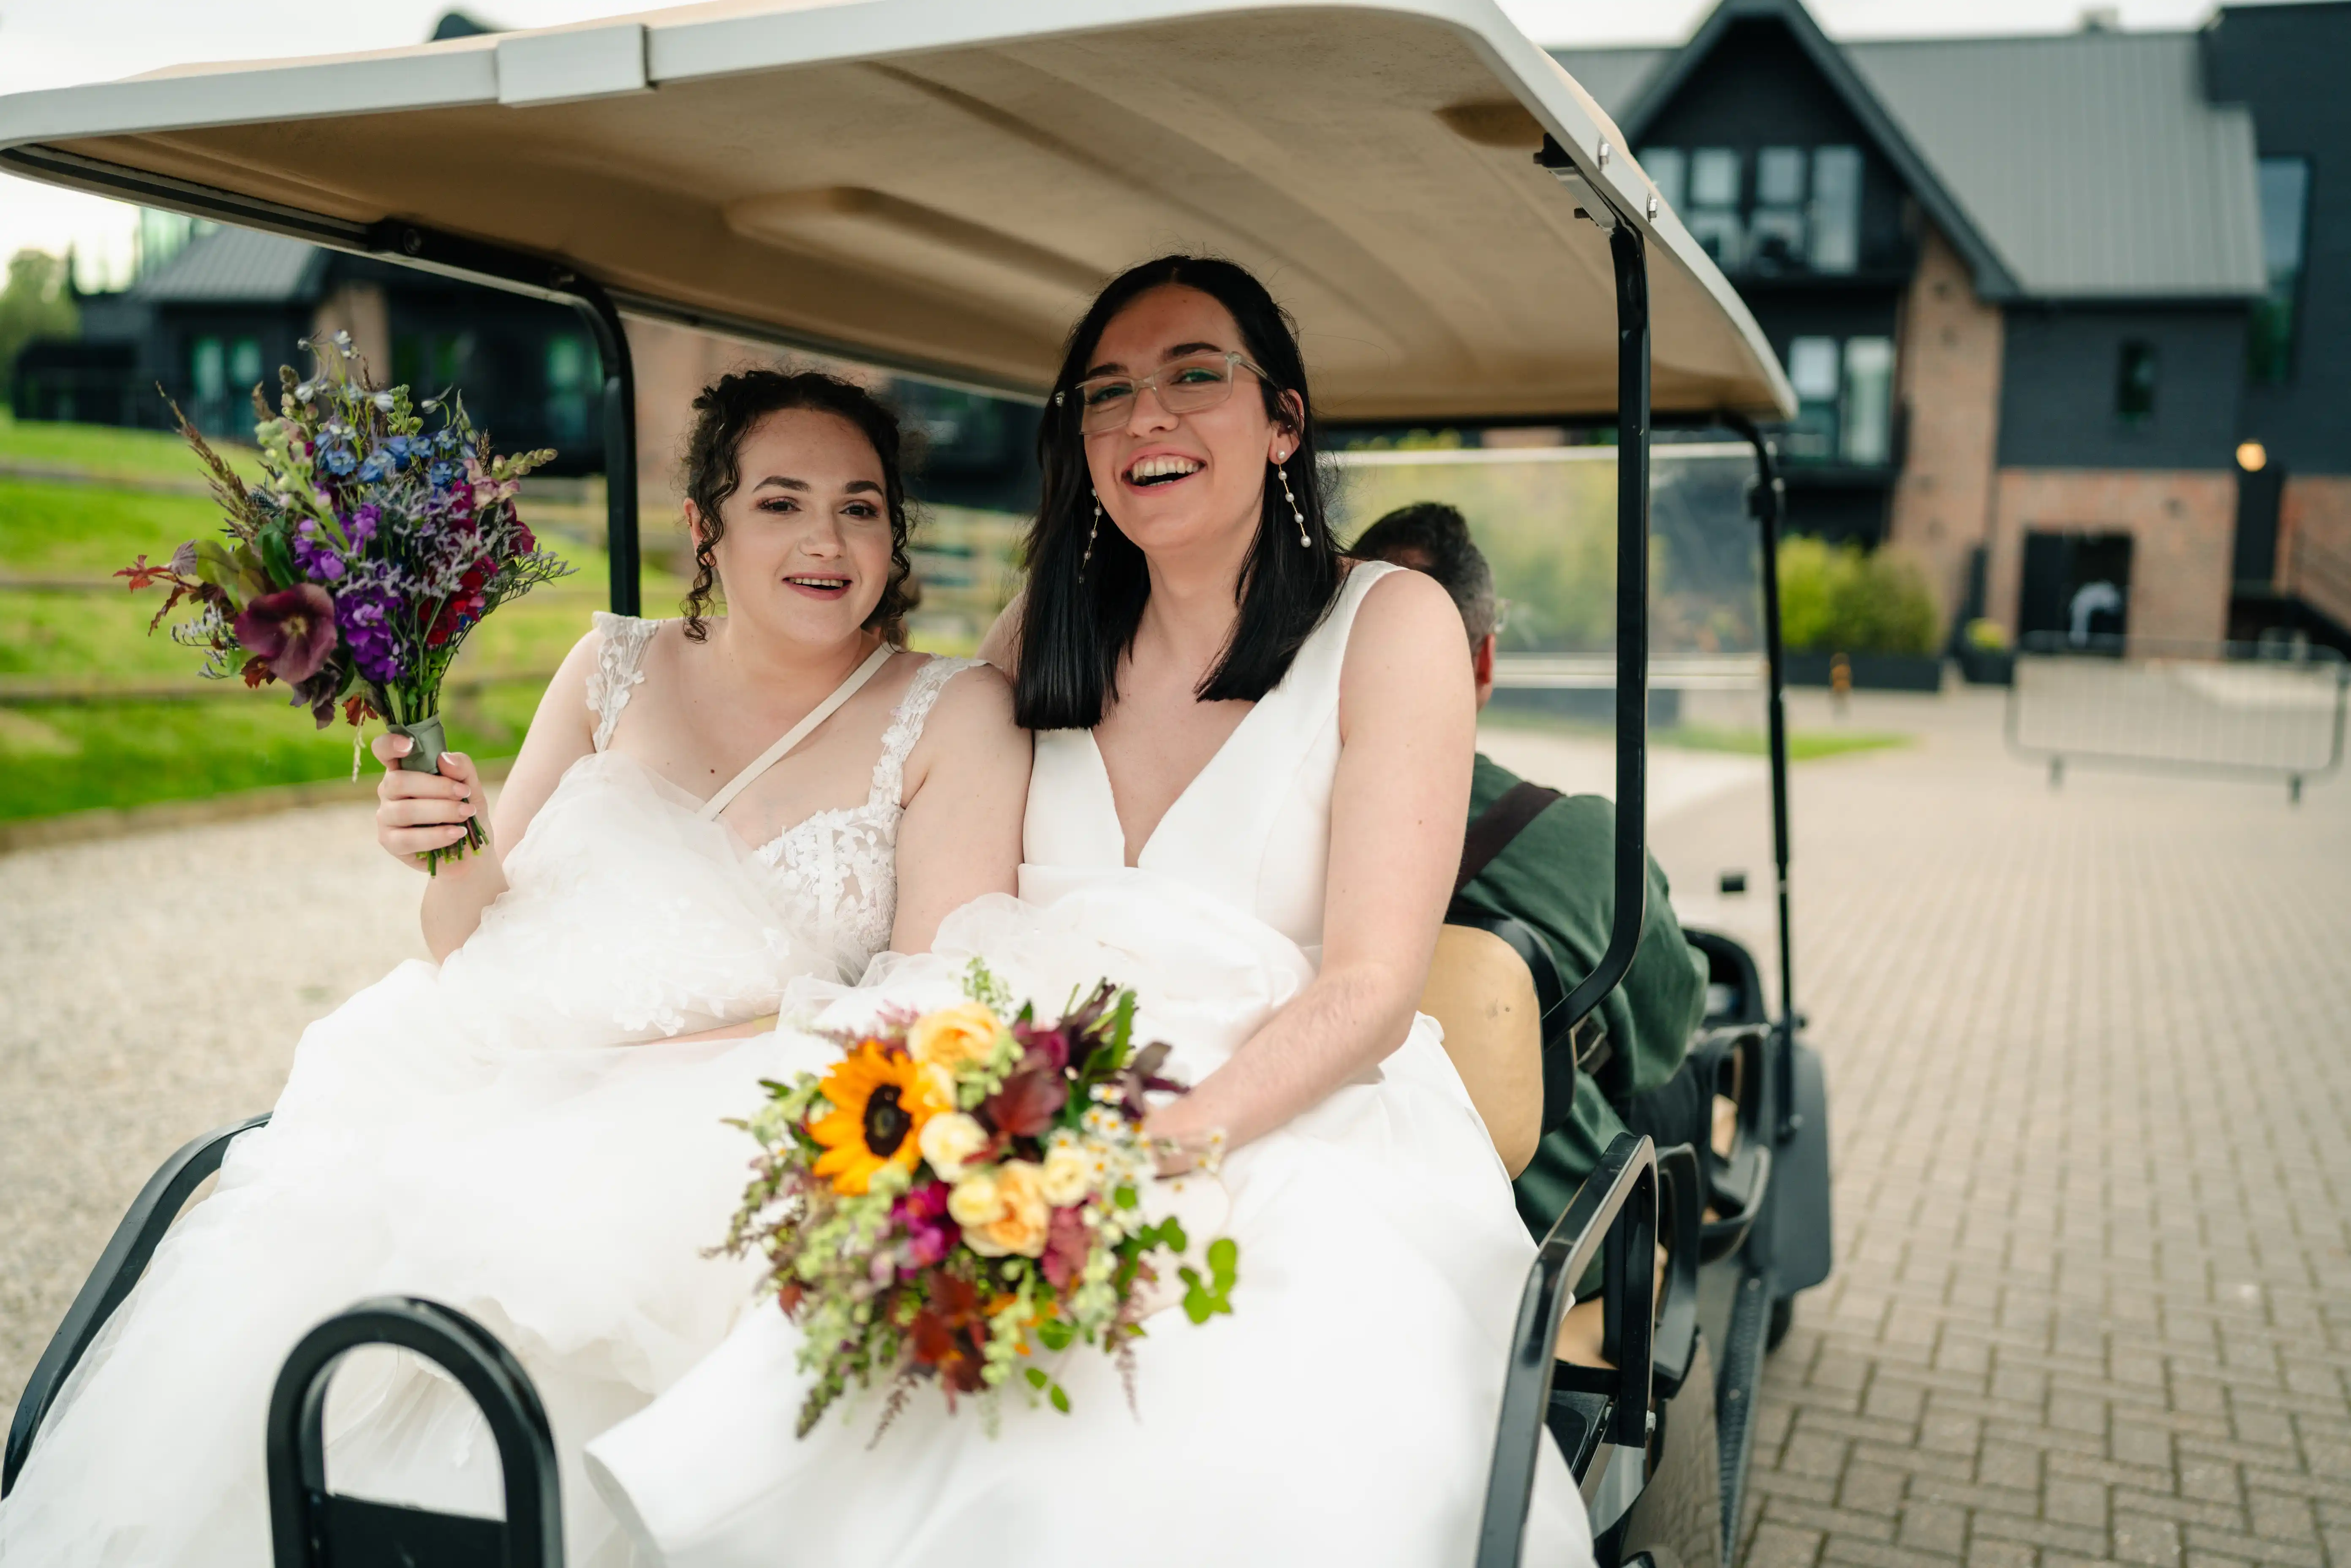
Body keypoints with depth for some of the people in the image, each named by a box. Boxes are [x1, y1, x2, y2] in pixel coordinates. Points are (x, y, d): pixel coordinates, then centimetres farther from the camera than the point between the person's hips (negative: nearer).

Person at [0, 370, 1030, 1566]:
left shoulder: (953, 716, -2)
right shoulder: (619, 670, 8)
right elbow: (472, 947, 10)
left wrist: (664, 1061, -15)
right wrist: (456, 858, -13)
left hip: (721, 1145, -3)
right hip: (497, 1084, 3)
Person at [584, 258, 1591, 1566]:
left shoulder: (1389, 625, 1)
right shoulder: (1042, 637, 14)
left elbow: (1370, 990, -7)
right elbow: (965, 919, 13)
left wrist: (1159, 1146, -22)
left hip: (1303, 1144, -3)